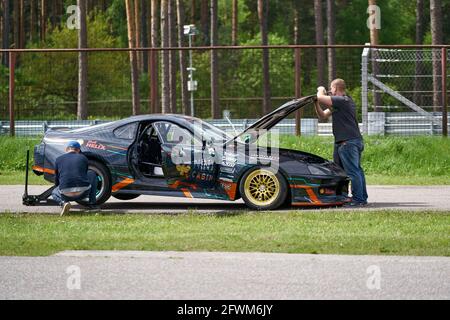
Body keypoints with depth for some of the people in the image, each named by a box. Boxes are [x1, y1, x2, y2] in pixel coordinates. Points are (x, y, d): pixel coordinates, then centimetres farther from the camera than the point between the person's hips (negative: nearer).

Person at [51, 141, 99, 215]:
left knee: (54, 193, 36)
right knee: (92, 174, 31)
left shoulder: (59, 159, 14)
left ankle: (63, 203, 1)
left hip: (66, 194, 0)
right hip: (83, 192, 0)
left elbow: (56, 182, 22)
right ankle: (92, 203, 24)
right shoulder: (83, 158, 14)